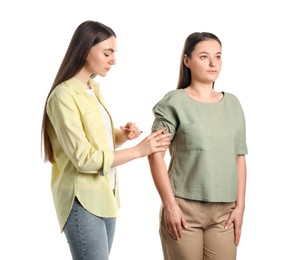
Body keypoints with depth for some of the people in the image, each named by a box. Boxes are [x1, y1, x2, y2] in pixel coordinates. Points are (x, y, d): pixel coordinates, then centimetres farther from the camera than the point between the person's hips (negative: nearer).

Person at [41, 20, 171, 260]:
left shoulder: (94, 89, 11)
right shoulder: (64, 95, -15)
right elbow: (84, 158, -20)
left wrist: (121, 135, -1)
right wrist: (139, 150, -17)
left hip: (105, 195, 8)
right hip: (83, 200, -8)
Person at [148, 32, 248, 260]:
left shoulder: (233, 104, 9)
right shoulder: (175, 102, -4)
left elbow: (239, 158, 10)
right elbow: (155, 155, -7)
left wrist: (240, 205, 5)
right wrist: (169, 205, -11)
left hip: (224, 211, 4)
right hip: (184, 208, -3)